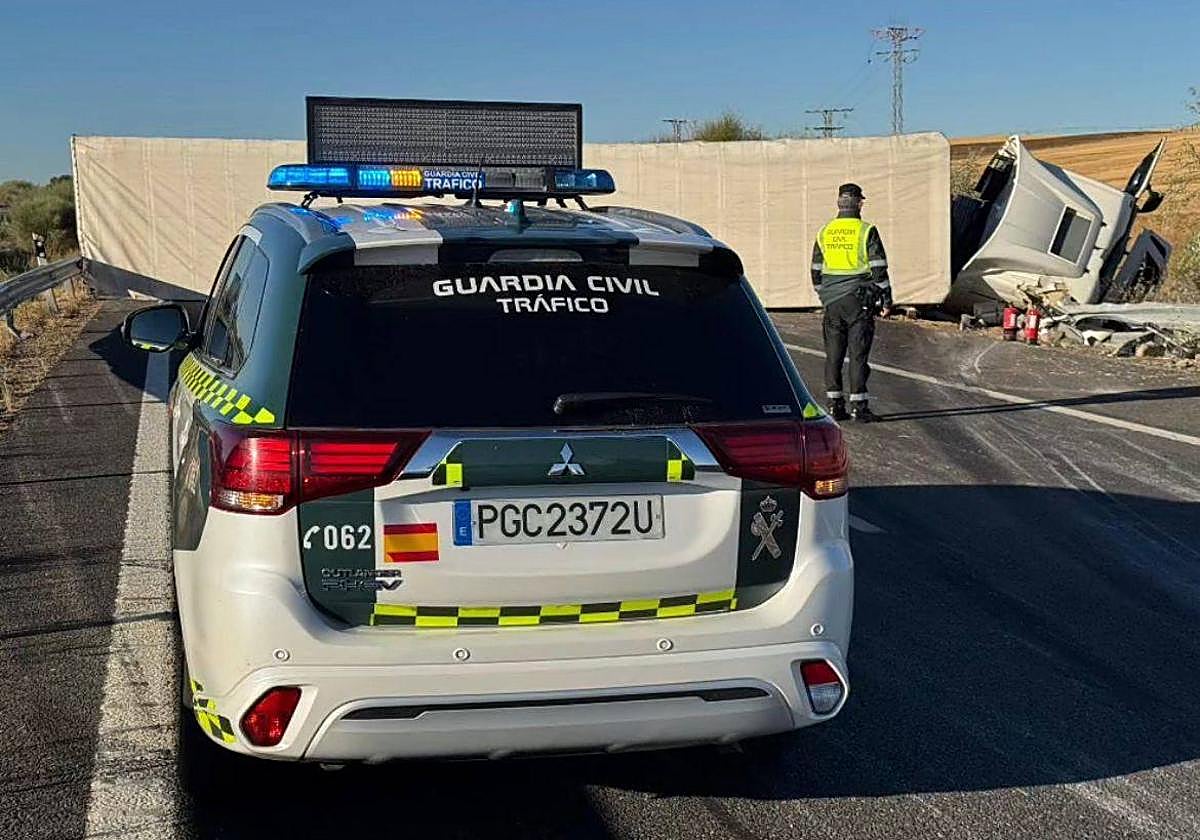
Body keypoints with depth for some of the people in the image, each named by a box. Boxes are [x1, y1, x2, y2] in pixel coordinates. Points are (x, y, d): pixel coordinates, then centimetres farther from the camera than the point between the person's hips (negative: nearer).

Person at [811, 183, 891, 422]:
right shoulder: (867, 231, -6)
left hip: (832, 303, 4)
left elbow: (816, 271, 13)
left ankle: (835, 405, 9)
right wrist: (886, 301, -1)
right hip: (859, 300, -4)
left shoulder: (824, 233, 7)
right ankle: (859, 406, -3)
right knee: (858, 354, -2)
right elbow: (879, 269, -8)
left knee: (833, 354, 8)